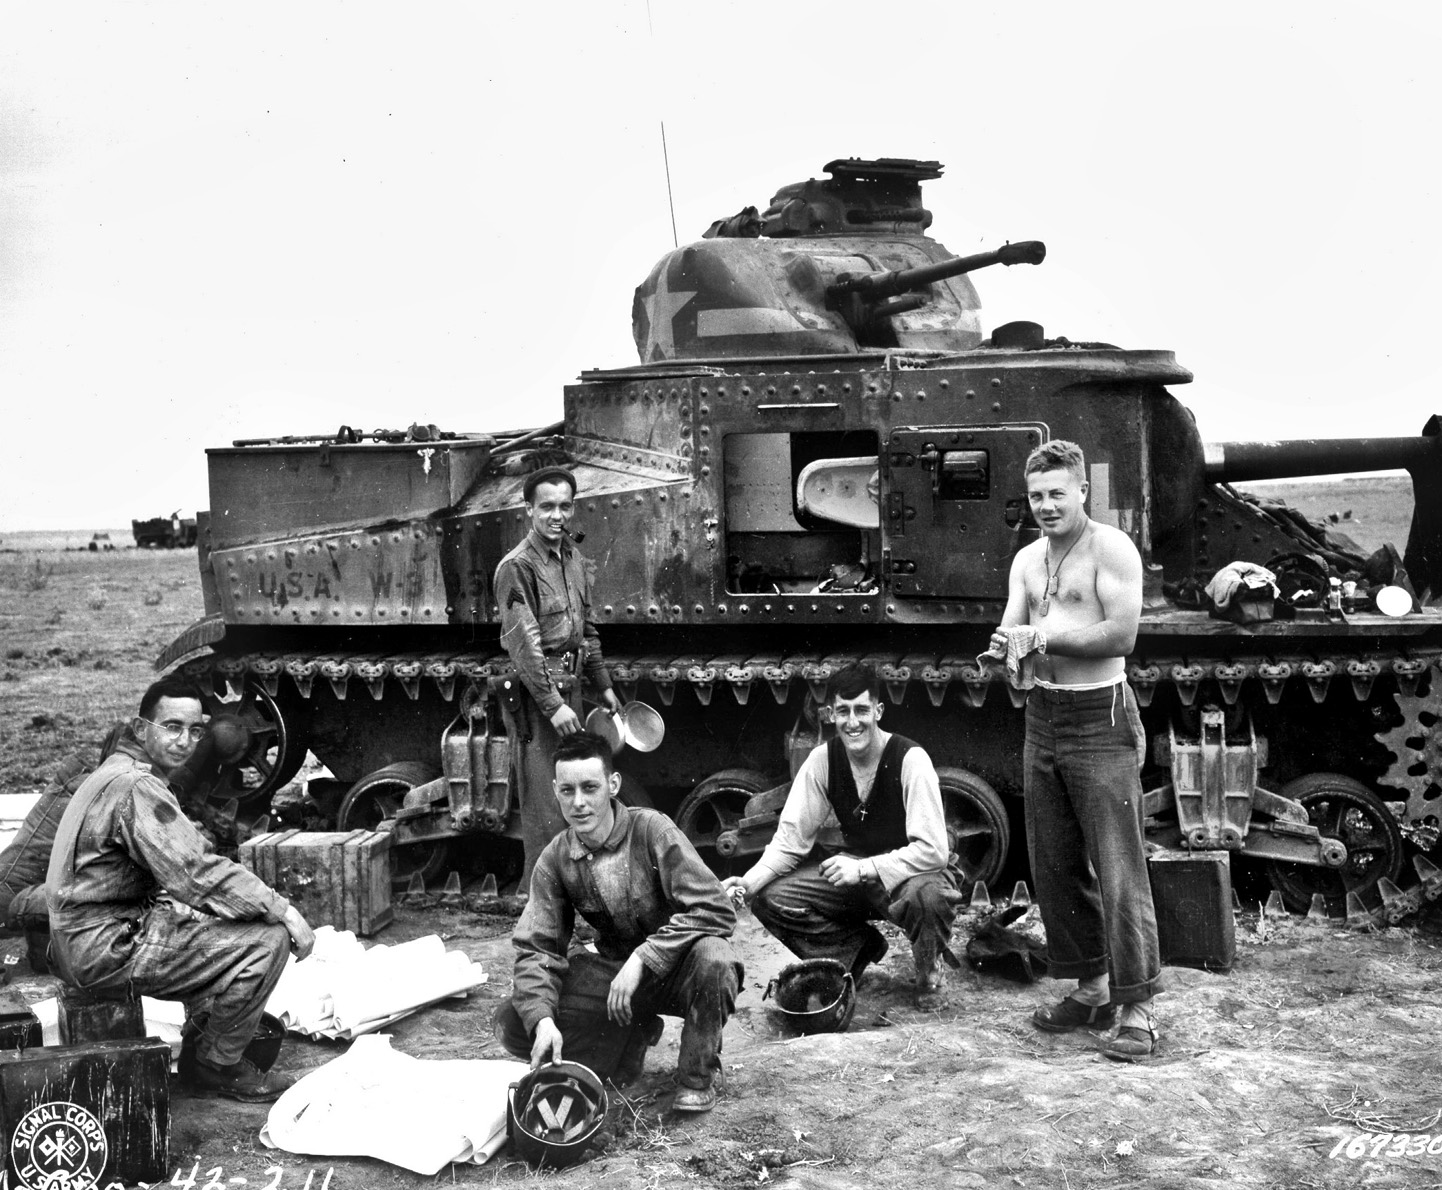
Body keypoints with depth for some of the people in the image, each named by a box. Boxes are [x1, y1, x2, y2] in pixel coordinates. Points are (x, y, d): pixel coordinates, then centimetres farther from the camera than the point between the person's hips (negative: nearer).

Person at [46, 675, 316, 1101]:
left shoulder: (115, 773, 15)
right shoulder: (136, 787, -19)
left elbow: (179, 872, 18)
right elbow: (196, 876, -25)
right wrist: (283, 910, -17)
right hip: (105, 949, -11)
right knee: (266, 938, -14)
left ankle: (196, 1047, 22)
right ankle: (216, 1067, 2)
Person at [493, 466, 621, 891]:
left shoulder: (575, 561, 13)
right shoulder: (517, 566, -13)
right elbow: (524, 643, -18)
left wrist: (603, 686, 22)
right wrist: (553, 705, -21)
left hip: (569, 686, 8)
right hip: (534, 695, -8)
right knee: (545, 810, -6)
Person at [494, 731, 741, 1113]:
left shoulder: (651, 830, -19)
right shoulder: (554, 860, -6)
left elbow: (715, 910, -26)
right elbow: (536, 948, -7)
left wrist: (644, 958, -32)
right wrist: (542, 1018, -25)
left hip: (674, 969, -4)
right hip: (613, 972, 4)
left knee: (712, 957, -39)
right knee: (512, 1024, -15)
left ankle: (697, 1078, -11)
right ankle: (633, 1035, 5)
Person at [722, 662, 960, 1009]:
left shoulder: (910, 759, -21)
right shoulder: (823, 759, -8)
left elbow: (933, 850, -26)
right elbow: (791, 837, -7)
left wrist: (863, 869, -33)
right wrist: (750, 882, -23)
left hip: (906, 873, -5)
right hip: (852, 870, 5)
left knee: (928, 894, -40)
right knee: (769, 898, -15)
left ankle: (928, 969, -5)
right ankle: (859, 948, 6)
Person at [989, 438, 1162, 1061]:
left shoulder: (1111, 548, -8)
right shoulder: (1027, 560, 14)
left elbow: (1121, 634, -17)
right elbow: (1012, 630, 10)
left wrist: (1042, 636, -17)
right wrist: (1006, 643, -14)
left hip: (1101, 719, -7)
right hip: (1043, 718, 7)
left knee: (1117, 869, -7)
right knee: (1054, 864, 11)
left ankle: (1136, 1007, -3)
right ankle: (1092, 986, 24)